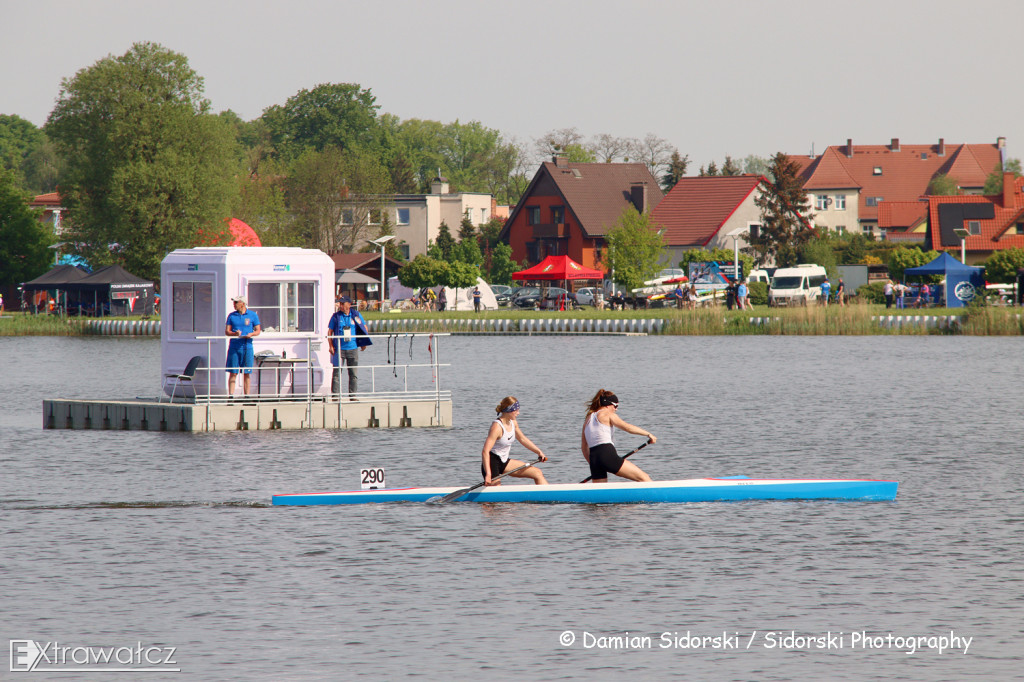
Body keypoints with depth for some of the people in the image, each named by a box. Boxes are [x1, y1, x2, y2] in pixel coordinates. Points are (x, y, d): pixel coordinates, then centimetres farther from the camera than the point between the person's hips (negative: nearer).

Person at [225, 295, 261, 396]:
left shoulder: (253, 315, 5)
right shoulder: (232, 316, 9)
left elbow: (258, 331, 7)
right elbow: (227, 332, 5)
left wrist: (252, 334, -15)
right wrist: (235, 333, -16)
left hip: (247, 347, -1)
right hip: (234, 346, 1)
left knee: (247, 374, 2)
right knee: (233, 373, -2)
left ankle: (247, 396, 7)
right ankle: (230, 396, -1)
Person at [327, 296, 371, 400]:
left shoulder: (356, 315, 5)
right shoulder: (336, 316, 1)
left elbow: (364, 327, 17)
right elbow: (330, 332, 4)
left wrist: (364, 343, 12)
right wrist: (331, 346, -5)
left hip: (353, 349, 2)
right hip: (339, 349, -2)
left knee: (353, 374, 4)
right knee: (337, 373, -3)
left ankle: (353, 395, 11)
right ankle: (335, 395, -1)